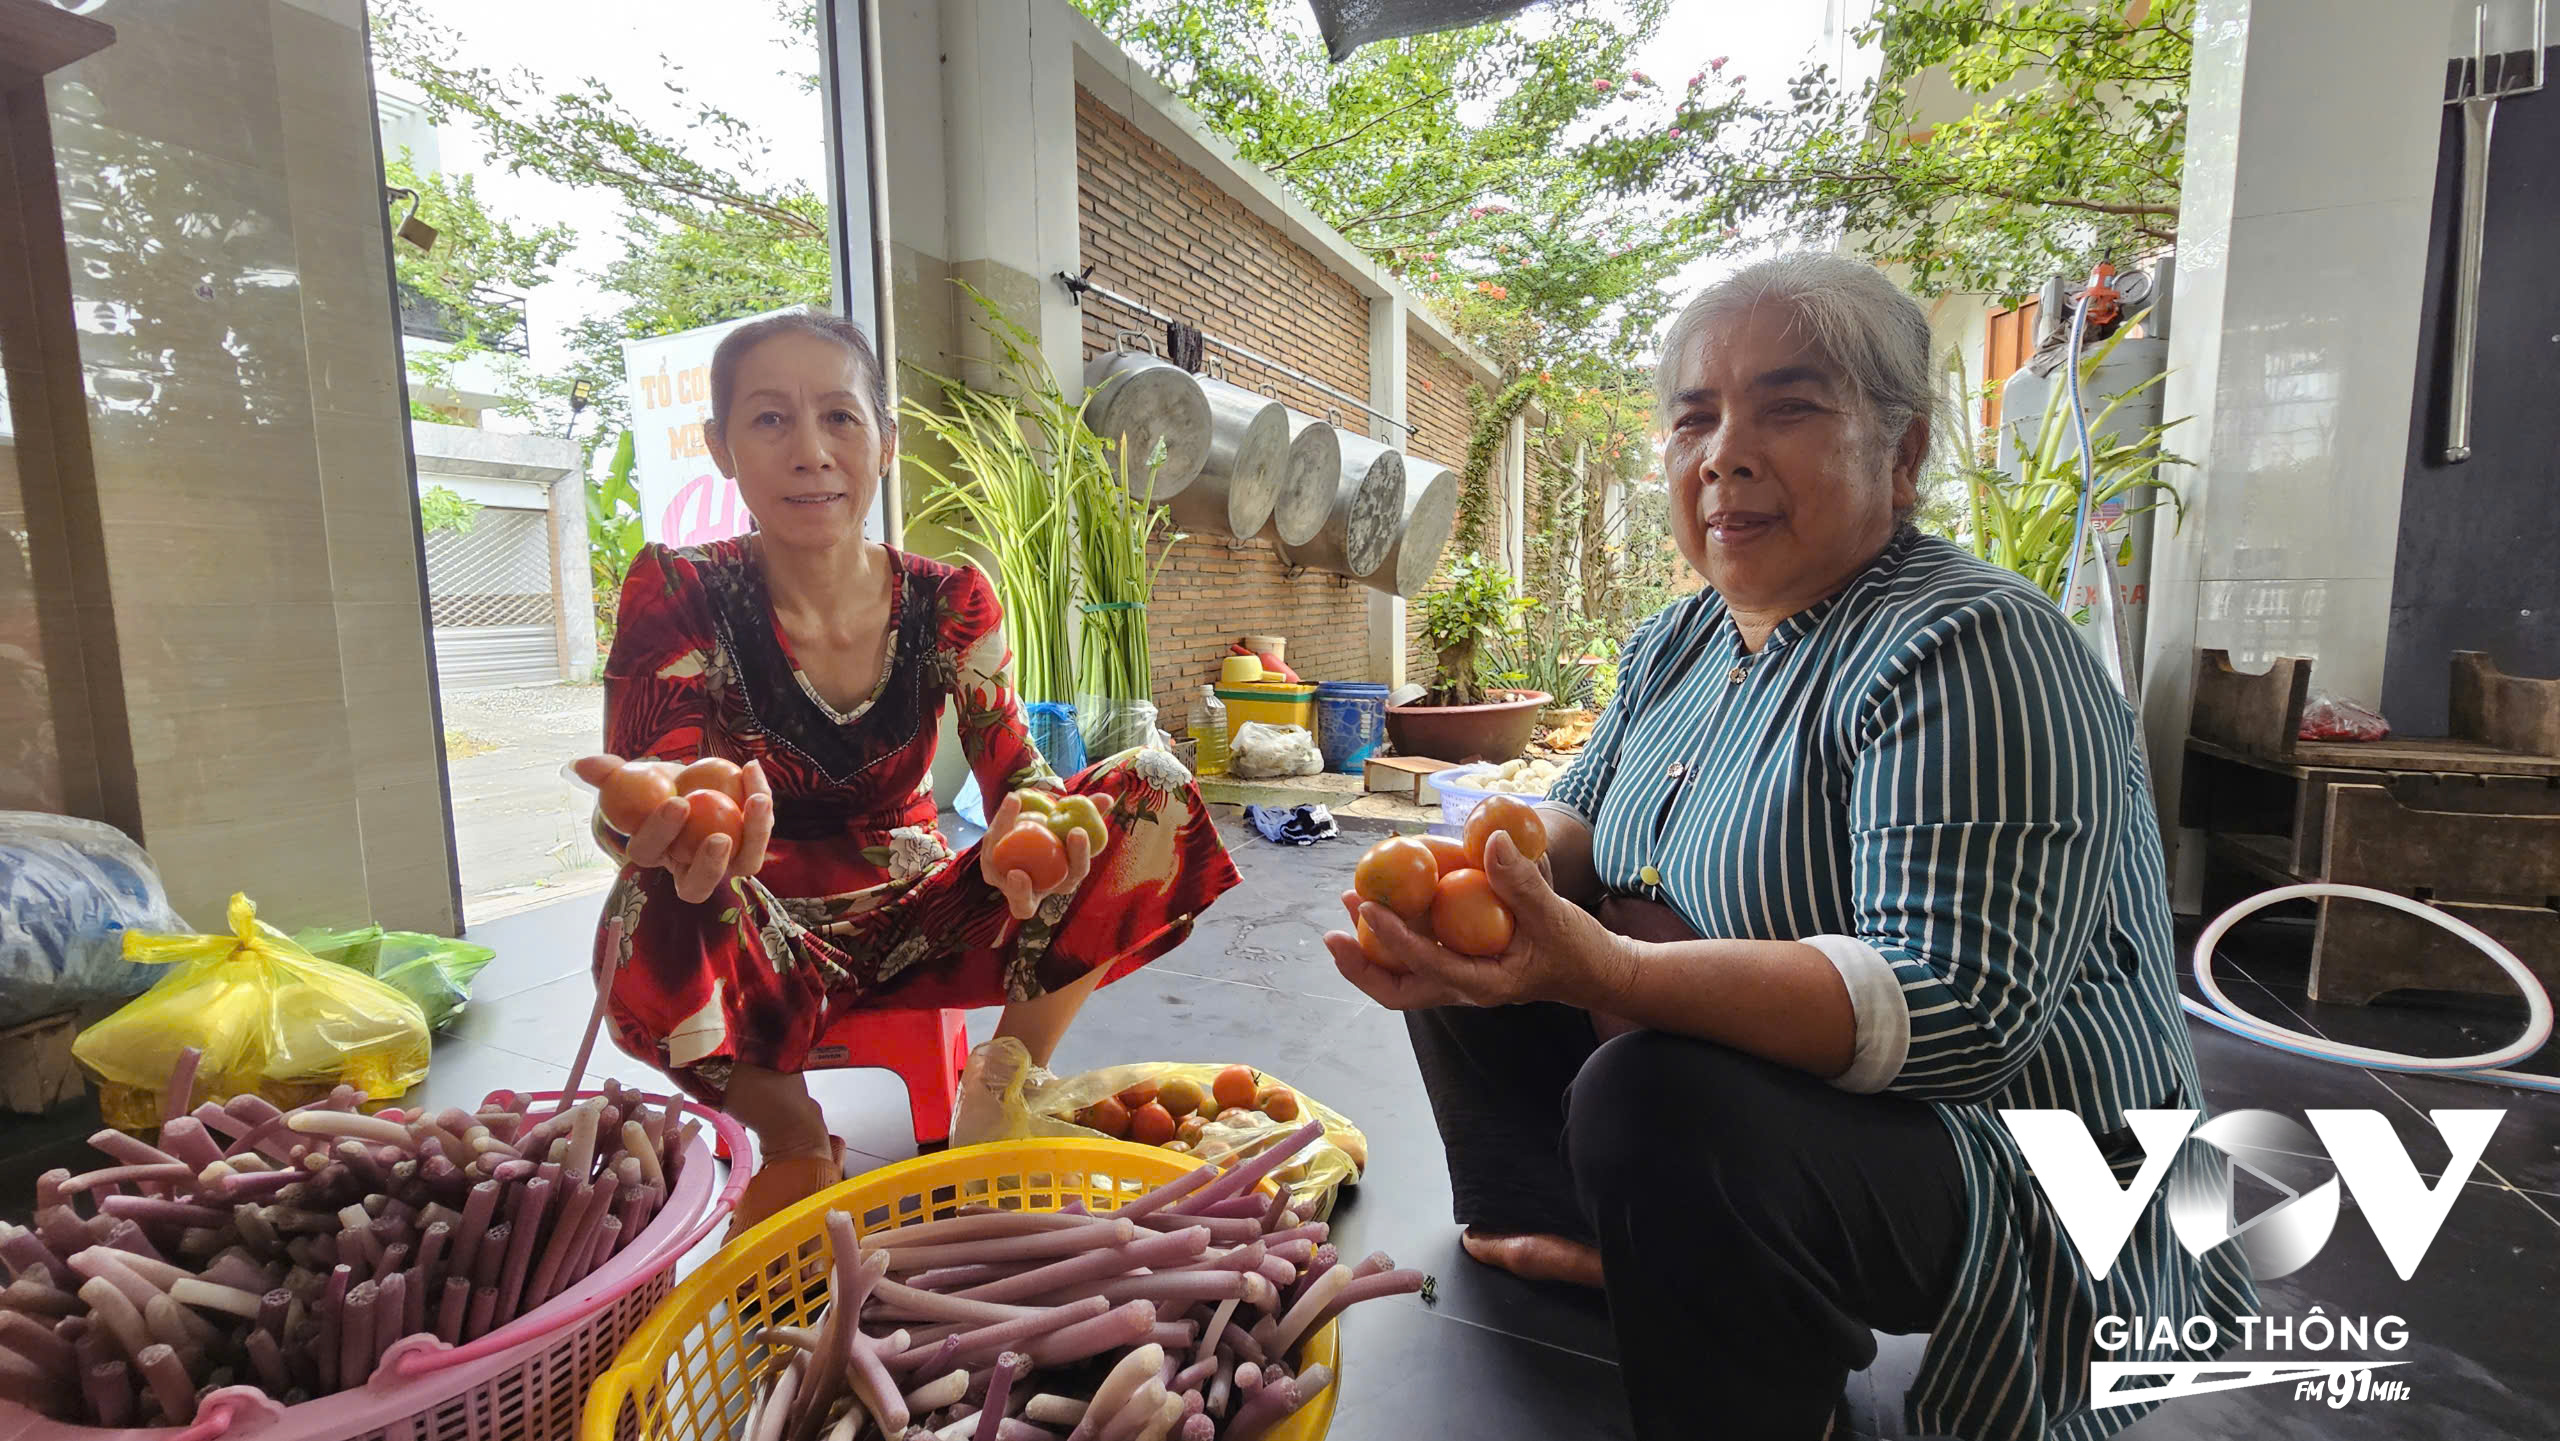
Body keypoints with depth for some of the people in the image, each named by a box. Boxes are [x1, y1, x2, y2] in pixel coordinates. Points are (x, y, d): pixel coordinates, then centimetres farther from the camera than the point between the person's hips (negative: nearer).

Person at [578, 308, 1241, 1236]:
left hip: (917, 931, 2)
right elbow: (650, 801, -19)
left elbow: (1015, 770, -11)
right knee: (659, 905, -38)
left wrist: (1027, 830, -36)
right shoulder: (679, 596, -10)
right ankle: (791, 1140, -6)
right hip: (765, 961, -1)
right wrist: (656, 824, -45)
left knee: (1152, 789, -16)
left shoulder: (949, 602, -5)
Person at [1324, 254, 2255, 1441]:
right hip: (1760, 1089, 8)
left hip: (2006, 1166, -7)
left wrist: (1608, 973, -42)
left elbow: (1958, 1013, -30)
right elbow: (1580, 820, 10)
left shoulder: (1970, 655, -22)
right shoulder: (1677, 644, 5)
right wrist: (1493, 870, -14)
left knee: (1661, 1098, -35)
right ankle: (1585, 1249, 8)